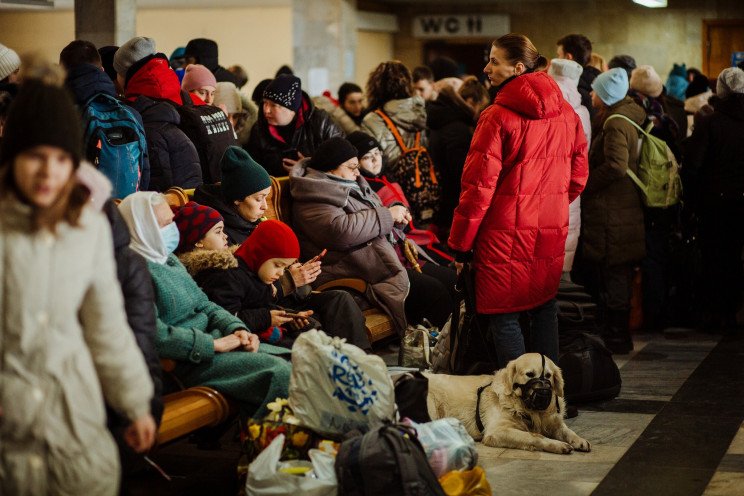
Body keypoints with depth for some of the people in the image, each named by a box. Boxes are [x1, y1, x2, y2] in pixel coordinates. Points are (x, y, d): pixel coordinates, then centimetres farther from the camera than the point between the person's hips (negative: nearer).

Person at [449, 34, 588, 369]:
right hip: (552, 231, 6)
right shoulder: (567, 114, 5)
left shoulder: (498, 118, -15)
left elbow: (479, 186, -14)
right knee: (545, 310, 17)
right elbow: (578, 175, 14)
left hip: (506, 235, -6)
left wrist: (460, 243, -8)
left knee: (504, 317, 3)